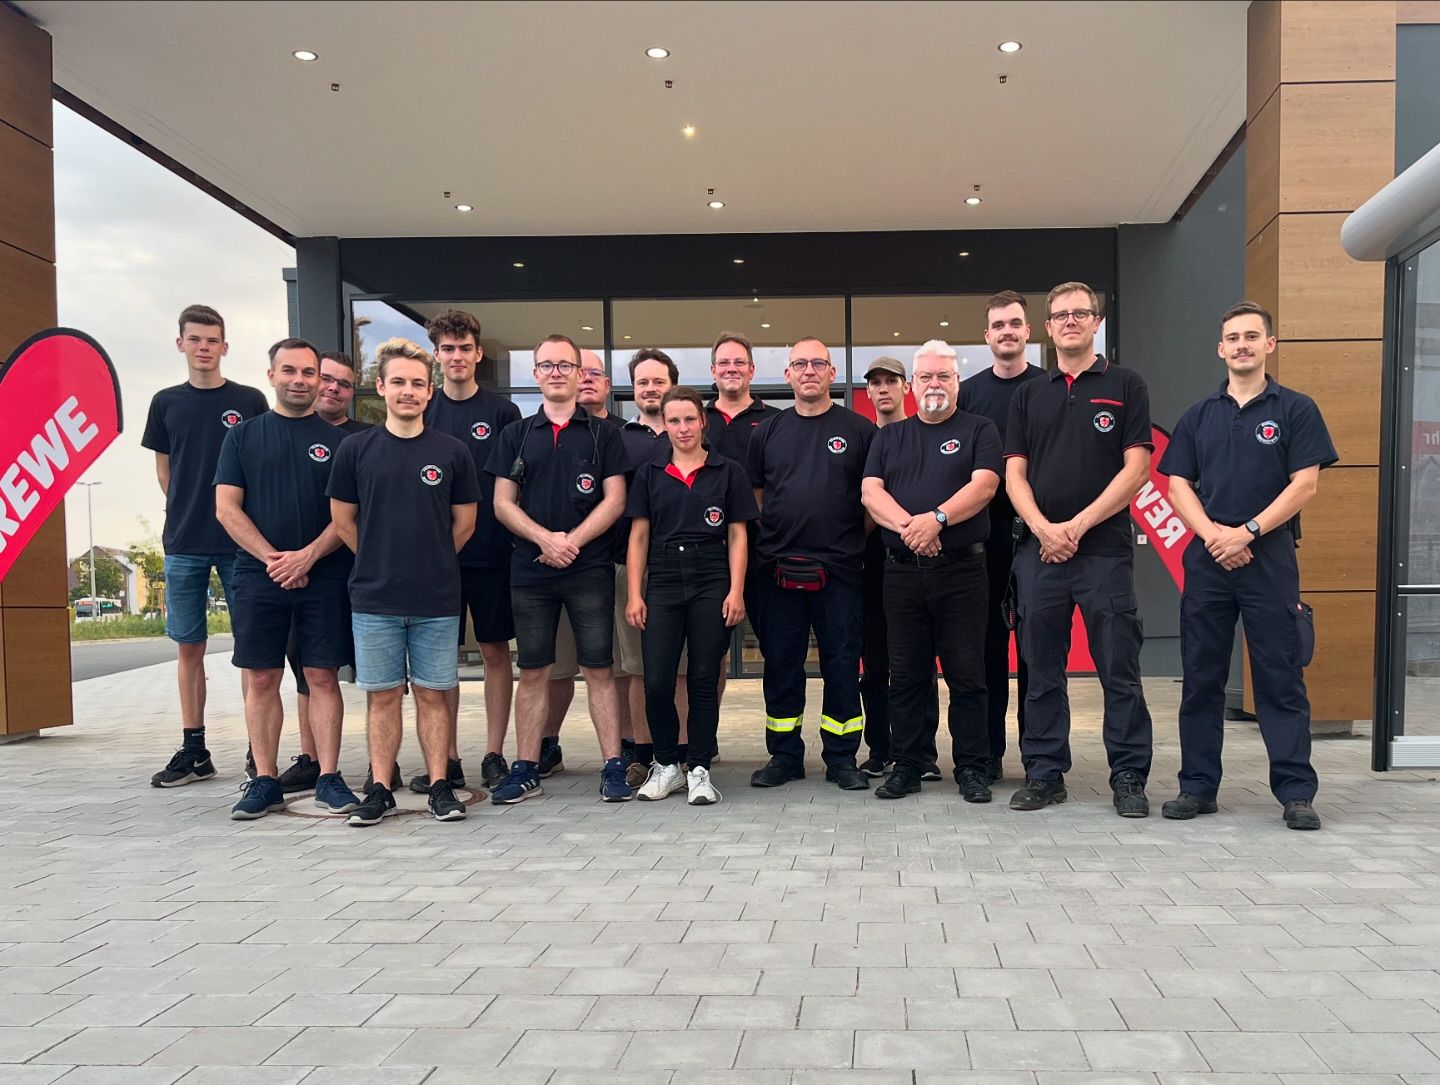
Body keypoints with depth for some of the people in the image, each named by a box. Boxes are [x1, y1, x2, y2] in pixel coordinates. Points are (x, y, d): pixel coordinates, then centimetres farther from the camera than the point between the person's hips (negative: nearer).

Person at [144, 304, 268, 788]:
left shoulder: (250, 401, 2)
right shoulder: (166, 403, 9)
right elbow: (164, 474, 15)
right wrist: (189, 517, 8)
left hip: (241, 542, -2)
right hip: (183, 546, 3)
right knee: (189, 647, 7)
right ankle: (193, 751, 15)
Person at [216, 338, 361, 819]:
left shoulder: (336, 440, 7)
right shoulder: (243, 436, 9)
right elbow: (226, 507, 2)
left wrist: (308, 555, -12)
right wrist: (271, 557, -9)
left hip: (323, 577, -1)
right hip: (258, 576, 1)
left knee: (323, 677, 1)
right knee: (260, 679, 4)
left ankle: (329, 778, 7)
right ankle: (265, 780, 12)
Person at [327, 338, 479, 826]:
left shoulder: (452, 452, 1)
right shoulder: (356, 449, 2)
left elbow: (464, 522, 9)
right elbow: (343, 520, 9)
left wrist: (431, 562, 10)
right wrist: (382, 560, 10)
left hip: (437, 599, 0)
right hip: (374, 599, 0)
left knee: (432, 694, 7)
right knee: (382, 695, 7)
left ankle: (440, 787, 15)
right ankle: (380, 789, 16)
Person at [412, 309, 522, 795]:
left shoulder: (502, 412, 2)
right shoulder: (421, 411, 6)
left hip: (492, 551, -1)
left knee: (495, 651, 5)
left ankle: (494, 755, 15)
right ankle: (447, 760, 15)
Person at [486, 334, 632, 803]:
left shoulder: (603, 434, 7)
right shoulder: (516, 435, 11)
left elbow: (614, 501, 0)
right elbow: (503, 503, 6)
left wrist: (573, 541, -12)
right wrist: (545, 538, -10)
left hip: (590, 570, -2)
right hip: (529, 571, 2)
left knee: (598, 669, 0)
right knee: (532, 672, 6)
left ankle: (614, 767, 6)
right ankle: (525, 769, 14)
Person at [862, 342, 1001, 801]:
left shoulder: (978, 430, 7)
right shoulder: (889, 436, 16)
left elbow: (984, 485, -8)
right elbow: (870, 491, 3)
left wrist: (937, 518, -21)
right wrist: (908, 525, -15)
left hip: (961, 570, -3)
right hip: (902, 571, 3)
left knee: (967, 675, 0)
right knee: (907, 676, 7)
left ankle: (973, 769, 9)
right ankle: (907, 767, 16)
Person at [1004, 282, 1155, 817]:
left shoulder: (1125, 386, 5)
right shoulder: (1028, 395, 14)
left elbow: (1136, 468, -4)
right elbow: (1014, 473, 7)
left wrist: (1078, 524, -12)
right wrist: (1043, 529, -10)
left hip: (1105, 551, -3)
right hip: (1039, 551, 3)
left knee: (1119, 671, 1)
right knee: (1042, 671, 7)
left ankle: (1128, 777, 11)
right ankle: (1044, 773, 16)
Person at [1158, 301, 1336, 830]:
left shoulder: (1295, 410, 4)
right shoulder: (1199, 415, 13)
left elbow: (1304, 485, -5)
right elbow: (1178, 485, 7)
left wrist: (1248, 532, -14)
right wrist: (1212, 533, -10)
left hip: (1270, 558, -3)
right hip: (1206, 560, 3)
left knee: (1280, 678, 0)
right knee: (1201, 678, 6)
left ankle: (1296, 792, 7)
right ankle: (1198, 786, 14)